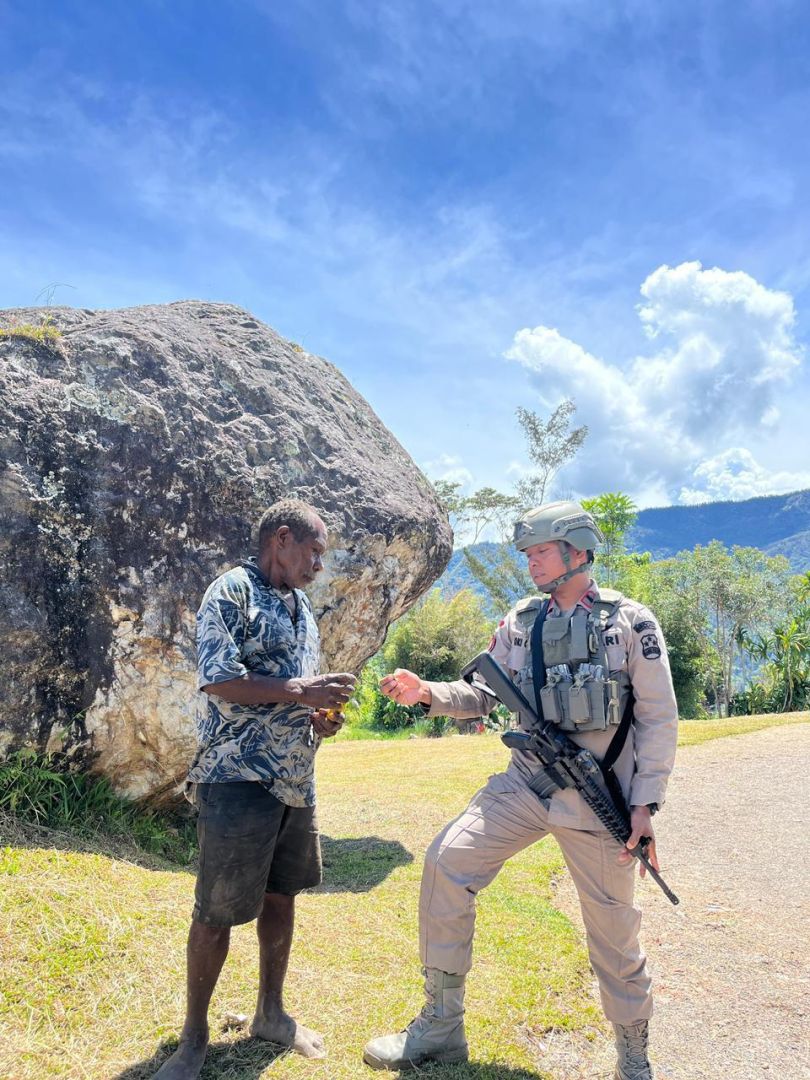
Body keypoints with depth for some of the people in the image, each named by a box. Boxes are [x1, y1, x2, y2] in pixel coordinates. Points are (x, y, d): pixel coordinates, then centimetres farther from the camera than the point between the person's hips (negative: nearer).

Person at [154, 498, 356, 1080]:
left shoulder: (302, 606, 14)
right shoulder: (231, 591, -11)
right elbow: (218, 681, -20)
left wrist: (321, 714, 2)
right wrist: (302, 692, -21)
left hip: (297, 781, 8)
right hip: (239, 778, -8)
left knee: (282, 896, 17)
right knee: (216, 912, 2)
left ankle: (271, 1012, 34)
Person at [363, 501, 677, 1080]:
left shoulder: (631, 621, -5)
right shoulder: (520, 622, 5)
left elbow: (659, 719, -4)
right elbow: (483, 694, 8)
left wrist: (644, 804, -10)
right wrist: (427, 693, -10)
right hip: (525, 785, 4)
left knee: (614, 932, 8)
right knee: (448, 860, -11)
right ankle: (442, 1026, 5)